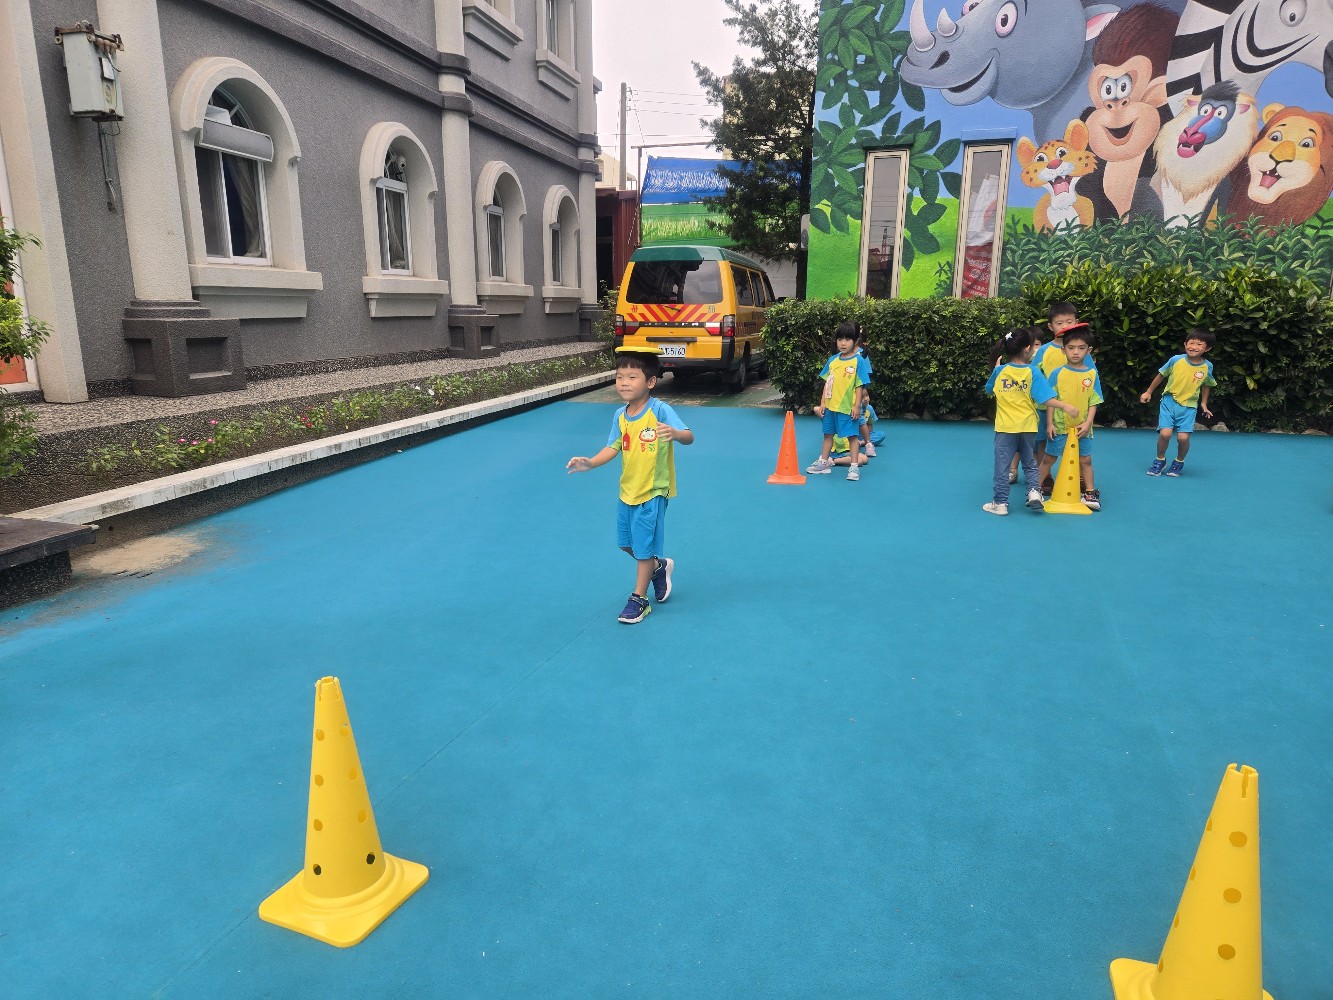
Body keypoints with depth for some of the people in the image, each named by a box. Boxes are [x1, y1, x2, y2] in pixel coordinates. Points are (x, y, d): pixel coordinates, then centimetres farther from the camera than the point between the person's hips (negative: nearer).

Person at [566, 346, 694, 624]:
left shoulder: (660, 411, -21)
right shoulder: (620, 415, -2)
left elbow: (689, 437, -30)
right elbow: (613, 447, 3)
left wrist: (675, 433, -52)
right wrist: (590, 463, -12)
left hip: (653, 491, -7)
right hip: (628, 489, 7)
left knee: (644, 546, 4)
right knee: (626, 542, 21)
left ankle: (639, 599, 21)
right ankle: (659, 566, 47)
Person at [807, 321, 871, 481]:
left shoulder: (858, 361, -9)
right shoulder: (832, 360, 5)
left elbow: (860, 386, -9)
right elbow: (827, 383, 10)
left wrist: (857, 405, -13)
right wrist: (822, 403, 6)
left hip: (848, 407, -6)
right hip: (830, 406, 6)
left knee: (852, 436, 2)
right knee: (828, 434, 17)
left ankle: (854, 467, 8)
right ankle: (823, 463, 29)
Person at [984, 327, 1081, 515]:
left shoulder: (999, 371, -4)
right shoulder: (1033, 372, -9)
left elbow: (989, 391, 14)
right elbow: (1046, 399, -15)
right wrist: (1065, 406, -13)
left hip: (1005, 427, 0)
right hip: (1028, 426, 1)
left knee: (1002, 464, 6)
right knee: (1029, 461, 22)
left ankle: (1000, 502, 8)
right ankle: (1034, 490, 5)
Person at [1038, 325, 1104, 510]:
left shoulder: (1092, 374, -1)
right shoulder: (1057, 373, -5)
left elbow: (1094, 402, 1)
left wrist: (1087, 423, -9)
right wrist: (1050, 424, -7)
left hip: (1082, 427, 2)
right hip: (1059, 426, -1)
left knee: (1085, 459, 10)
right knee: (1048, 458, 6)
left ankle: (1090, 492, 22)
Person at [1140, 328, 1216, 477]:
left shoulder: (1207, 366, -5)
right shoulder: (1176, 360, -10)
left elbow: (1206, 385, 14)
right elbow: (1161, 375, 6)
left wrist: (1204, 403, 17)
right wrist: (1149, 392, 13)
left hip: (1189, 406, 1)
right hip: (1169, 402, -1)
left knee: (1183, 437, -12)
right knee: (1165, 433, -17)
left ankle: (1179, 462, 17)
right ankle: (1160, 460, 11)